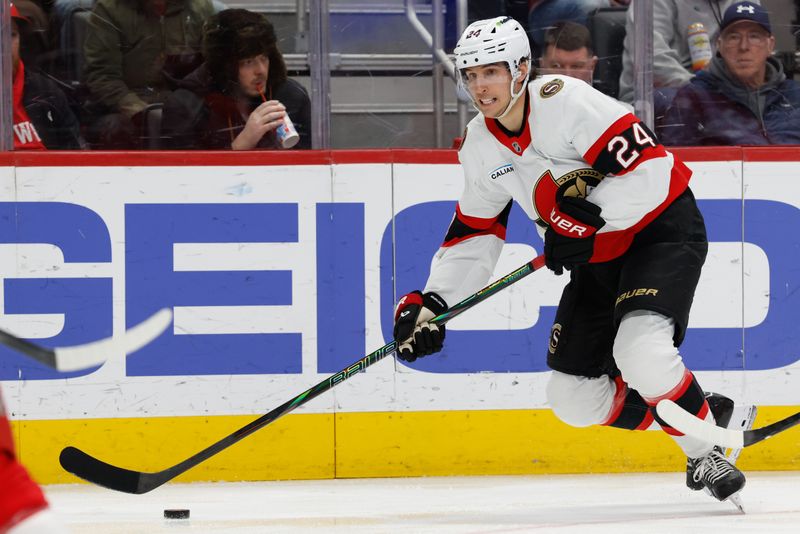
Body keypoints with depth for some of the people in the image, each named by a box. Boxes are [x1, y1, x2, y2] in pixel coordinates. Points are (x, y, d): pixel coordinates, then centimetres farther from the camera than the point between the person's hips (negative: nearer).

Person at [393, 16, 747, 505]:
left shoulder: (564, 101, -24)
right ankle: (709, 415, 18)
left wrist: (586, 218, -32)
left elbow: (650, 170, -27)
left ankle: (708, 450, -8)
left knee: (640, 351, -31)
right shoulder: (480, 145, 0)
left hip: (662, 230, -8)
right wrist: (430, 303, -4)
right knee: (573, 398, 2)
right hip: (598, 257, 8)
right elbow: (474, 235, 8)